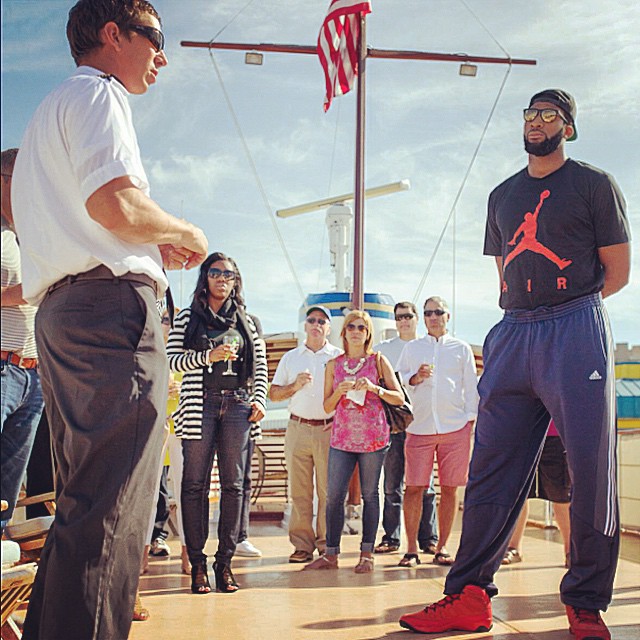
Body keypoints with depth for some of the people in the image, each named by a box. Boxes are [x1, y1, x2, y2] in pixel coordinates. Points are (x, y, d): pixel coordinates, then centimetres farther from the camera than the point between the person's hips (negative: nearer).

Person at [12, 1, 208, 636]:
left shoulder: (50, 110, 32)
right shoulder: (95, 94, 1)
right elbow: (114, 203, -17)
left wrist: (153, 249, 21)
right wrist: (184, 235, 1)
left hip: (60, 310, 10)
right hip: (110, 305, -10)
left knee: (83, 501, 13)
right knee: (109, 507, -15)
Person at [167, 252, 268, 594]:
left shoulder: (247, 321, 17)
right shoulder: (187, 318, 11)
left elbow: (261, 366, 16)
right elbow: (172, 359, 3)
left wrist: (259, 399, 2)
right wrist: (208, 356, -10)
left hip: (237, 406, 2)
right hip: (200, 405, -2)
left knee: (233, 484, 0)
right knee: (195, 484, -3)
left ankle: (224, 562, 6)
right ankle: (197, 563, 3)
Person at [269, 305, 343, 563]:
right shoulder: (290, 358, 15)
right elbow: (273, 394, 13)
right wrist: (295, 386, -4)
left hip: (329, 430, -2)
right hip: (297, 428, 2)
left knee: (328, 490, -2)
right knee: (299, 491, 2)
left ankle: (327, 544, 6)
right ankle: (302, 545, 8)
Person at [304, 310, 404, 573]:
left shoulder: (378, 361, 4)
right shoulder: (334, 365, 11)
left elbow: (399, 398, 0)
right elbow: (327, 406, 10)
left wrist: (373, 388, -14)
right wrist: (339, 391, -9)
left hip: (373, 437, -2)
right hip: (341, 438, 2)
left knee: (369, 494, 2)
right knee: (334, 495, -1)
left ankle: (367, 554, 10)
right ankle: (330, 554, 8)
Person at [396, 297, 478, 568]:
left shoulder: (462, 349, 14)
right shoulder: (411, 348, 16)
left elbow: (471, 386, 13)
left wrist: (471, 420, 5)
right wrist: (415, 378, -6)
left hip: (455, 426, 0)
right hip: (419, 427, 0)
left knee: (449, 488, 2)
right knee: (414, 487, -5)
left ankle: (442, 548, 12)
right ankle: (411, 549, 2)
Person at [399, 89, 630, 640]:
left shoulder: (594, 184, 6)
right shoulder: (502, 195, 21)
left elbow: (617, 273, 4)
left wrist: (567, 306, 5)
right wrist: (531, 310, 11)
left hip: (576, 331, -4)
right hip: (512, 335, 5)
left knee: (591, 472, -3)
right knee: (491, 469, 1)